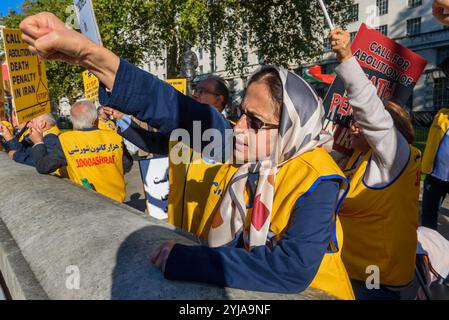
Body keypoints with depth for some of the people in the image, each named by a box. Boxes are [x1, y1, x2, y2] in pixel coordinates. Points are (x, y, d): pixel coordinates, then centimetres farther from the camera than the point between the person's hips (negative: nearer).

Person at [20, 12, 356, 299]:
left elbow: (294, 267, -35)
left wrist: (183, 259, -31)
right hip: (231, 288, 4)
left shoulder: (317, 181, -23)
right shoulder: (244, 147, -9)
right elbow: (174, 108, -15)